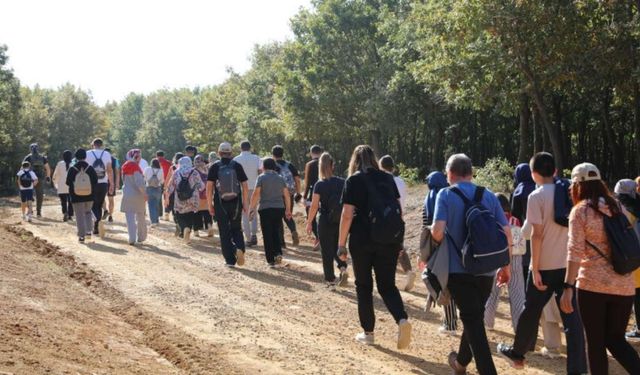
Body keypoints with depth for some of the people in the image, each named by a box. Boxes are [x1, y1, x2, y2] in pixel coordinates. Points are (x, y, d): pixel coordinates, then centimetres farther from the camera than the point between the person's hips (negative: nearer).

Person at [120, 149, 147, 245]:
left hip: (127, 195, 4)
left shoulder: (125, 166, 5)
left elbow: (124, 181, 12)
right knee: (140, 217, 12)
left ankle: (132, 238, -7)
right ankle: (141, 237, 21)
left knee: (130, 217, 2)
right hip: (137, 195, -4)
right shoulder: (135, 167, -14)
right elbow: (139, 182, -17)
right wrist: (144, 193, -8)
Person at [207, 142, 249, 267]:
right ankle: (239, 248, -12)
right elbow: (245, 186, 1)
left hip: (220, 204, -1)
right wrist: (245, 203, 8)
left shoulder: (215, 167, -2)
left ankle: (230, 260, 5)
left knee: (224, 232, 6)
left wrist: (210, 204, 0)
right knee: (236, 229, 15)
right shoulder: (237, 166, 2)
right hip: (236, 203, 1)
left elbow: (209, 187, -6)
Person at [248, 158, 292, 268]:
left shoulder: (261, 177, -3)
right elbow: (287, 195, 10)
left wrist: (252, 208, -6)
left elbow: (256, 194, -11)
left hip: (265, 209, -4)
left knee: (267, 235, 2)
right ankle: (278, 253, -1)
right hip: (279, 208, 4)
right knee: (276, 233, 18)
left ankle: (271, 260, 1)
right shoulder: (280, 178, 10)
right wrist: (288, 209, 18)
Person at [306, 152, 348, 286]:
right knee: (337, 247, 20)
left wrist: (309, 222, -3)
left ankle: (330, 279, 13)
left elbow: (314, 206, -13)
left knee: (327, 251, 8)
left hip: (325, 221, -3)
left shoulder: (319, 185, -10)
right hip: (340, 221, 3)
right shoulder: (342, 182, -1)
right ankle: (343, 268, -3)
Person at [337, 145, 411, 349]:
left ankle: (368, 332, 16)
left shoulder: (353, 181, -4)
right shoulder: (388, 178, 7)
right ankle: (402, 319, -15)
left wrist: (341, 244, -4)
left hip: (362, 240, -3)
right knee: (387, 285, 10)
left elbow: (347, 215, -10)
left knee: (364, 286, 12)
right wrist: (399, 238, 16)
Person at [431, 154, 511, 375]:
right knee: (476, 316, 22)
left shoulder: (446, 195, -6)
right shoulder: (489, 196, 5)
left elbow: (438, 231, -20)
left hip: (459, 269, -4)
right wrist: (505, 266, 12)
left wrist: (435, 239, 4)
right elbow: (506, 233, 2)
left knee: (472, 320, -1)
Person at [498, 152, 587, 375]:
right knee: (572, 317, 2)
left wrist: (535, 269, -12)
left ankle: (517, 353, 33)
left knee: (531, 311, 14)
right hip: (568, 264, 4)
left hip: (544, 265, -4)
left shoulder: (537, 196, -10)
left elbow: (537, 234, -15)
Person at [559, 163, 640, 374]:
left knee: (595, 342, 8)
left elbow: (575, 252, -13)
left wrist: (568, 287, -14)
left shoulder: (580, 211, -5)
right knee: (615, 339, 15)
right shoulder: (618, 207, 10)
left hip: (592, 284, -5)